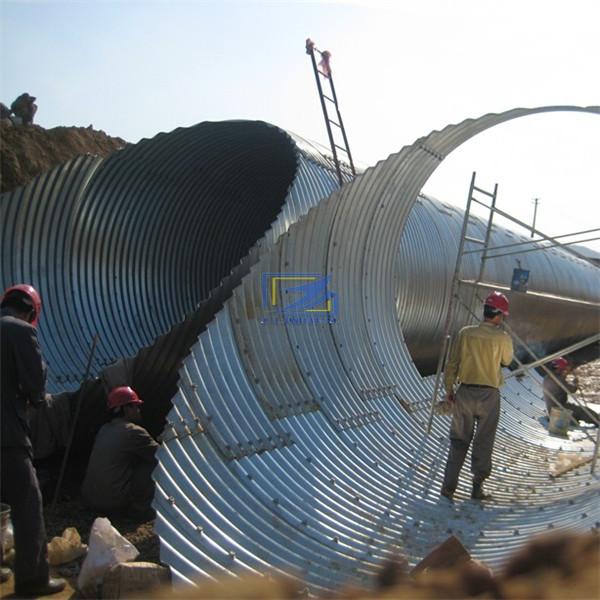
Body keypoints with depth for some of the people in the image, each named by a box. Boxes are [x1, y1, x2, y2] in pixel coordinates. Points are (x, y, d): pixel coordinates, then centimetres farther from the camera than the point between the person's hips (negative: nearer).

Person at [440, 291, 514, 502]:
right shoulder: (503, 338, -9)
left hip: (465, 392, 2)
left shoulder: (465, 333, -3)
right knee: (483, 444, 9)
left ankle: (449, 486, 13)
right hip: (489, 395, -2)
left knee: (459, 440, 12)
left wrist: (449, 389, 11)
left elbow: (452, 364, 1)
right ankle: (477, 488, 17)